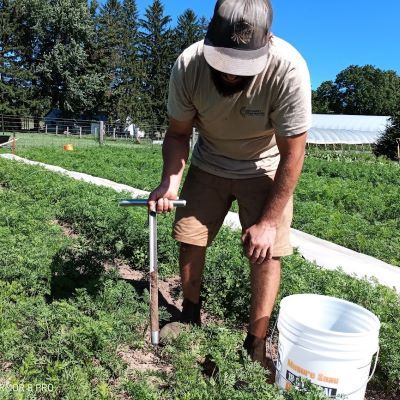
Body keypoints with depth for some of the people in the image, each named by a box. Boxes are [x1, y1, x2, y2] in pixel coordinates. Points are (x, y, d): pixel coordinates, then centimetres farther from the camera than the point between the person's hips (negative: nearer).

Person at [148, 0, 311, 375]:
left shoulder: (288, 69, -32)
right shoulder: (188, 64, -24)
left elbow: (292, 155, -23)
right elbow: (178, 133, -10)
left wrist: (269, 221, -20)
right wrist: (170, 182, -27)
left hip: (264, 168, -2)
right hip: (209, 162, 3)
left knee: (266, 252, -10)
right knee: (189, 238, 0)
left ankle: (255, 347, 10)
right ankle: (190, 317, 26)